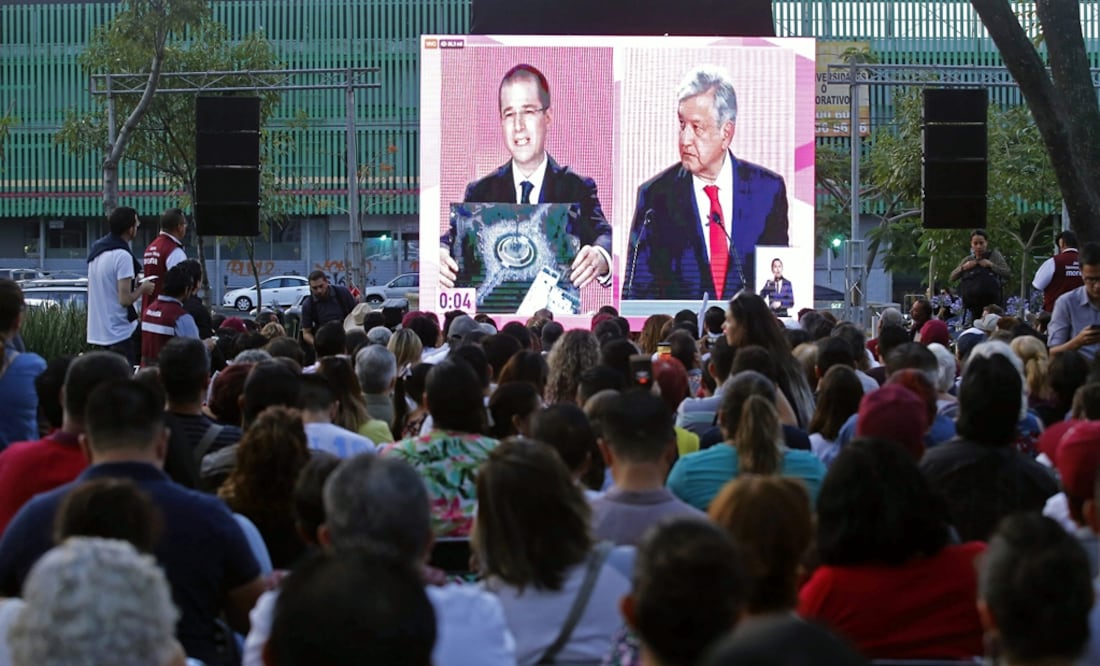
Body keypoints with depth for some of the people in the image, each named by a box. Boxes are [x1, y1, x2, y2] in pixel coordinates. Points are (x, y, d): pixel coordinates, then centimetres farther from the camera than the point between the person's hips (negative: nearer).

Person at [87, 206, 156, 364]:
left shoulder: (96, 250, 10)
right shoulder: (123, 256, -18)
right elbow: (125, 299, -21)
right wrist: (142, 289, -3)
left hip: (97, 332, 9)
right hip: (119, 333, -9)